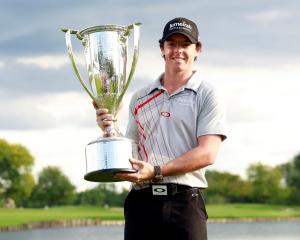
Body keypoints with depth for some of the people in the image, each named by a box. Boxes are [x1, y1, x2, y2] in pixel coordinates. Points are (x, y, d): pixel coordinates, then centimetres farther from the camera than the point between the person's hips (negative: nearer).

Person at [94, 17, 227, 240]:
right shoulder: (140, 99, 19)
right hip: (141, 200, 4)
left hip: (185, 199, -4)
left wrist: (157, 171, -16)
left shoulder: (206, 96, 4)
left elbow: (207, 153, -8)